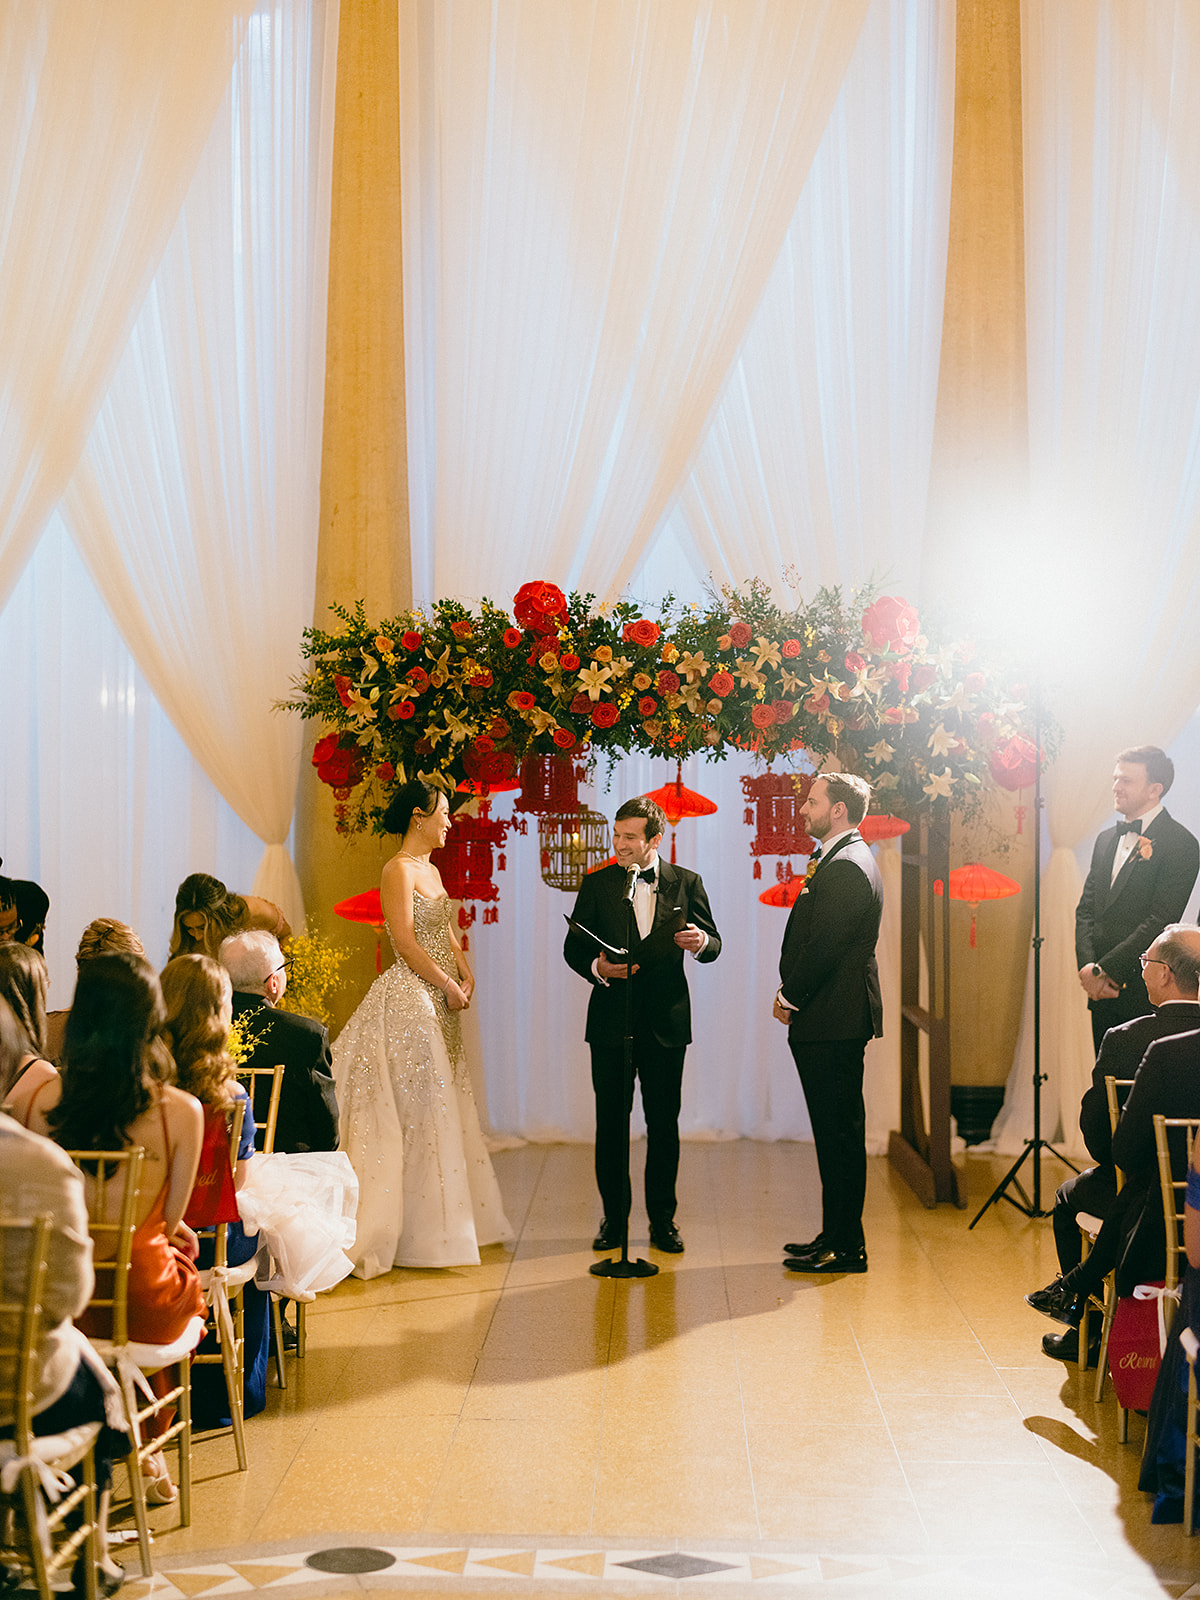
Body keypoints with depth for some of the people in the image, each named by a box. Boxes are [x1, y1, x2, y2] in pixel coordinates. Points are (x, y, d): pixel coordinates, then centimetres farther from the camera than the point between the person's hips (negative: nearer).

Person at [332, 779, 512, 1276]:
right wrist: (449, 986, -12)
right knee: (417, 1110, -6)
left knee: (443, 1110, 13)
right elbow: (406, 942, -18)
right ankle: (419, 1234, -1)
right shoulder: (398, 870, -12)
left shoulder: (430, 869, 16)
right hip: (409, 998, -10)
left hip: (438, 1003, 10)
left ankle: (449, 1221, 21)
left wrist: (465, 974, 2)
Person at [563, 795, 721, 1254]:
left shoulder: (686, 883, 4)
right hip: (611, 1021, 0)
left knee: (664, 1124, 4)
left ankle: (662, 1220, 14)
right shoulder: (596, 884, 4)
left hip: (665, 1022, 0)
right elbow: (573, 946, 4)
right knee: (610, 1122, 4)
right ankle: (614, 1218, 15)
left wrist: (702, 941, -17)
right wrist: (597, 967, -16)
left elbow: (712, 944, 6)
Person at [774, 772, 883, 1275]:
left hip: (833, 1024, -11)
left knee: (839, 1133, -5)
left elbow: (824, 946, -21)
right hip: (835, 1020, 11)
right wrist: (792, 993, 7)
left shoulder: (846, 867, -17)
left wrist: (790, 999, -9)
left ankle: (845, 1246, 0)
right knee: (838, 1132, 14)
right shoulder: (846, 860, 17)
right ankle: (839, 1237, 21)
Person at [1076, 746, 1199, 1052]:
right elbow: (1086, 909, 15)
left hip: (1144, 994, -7)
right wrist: (1087, 965, -3)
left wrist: (1103, 970, -14)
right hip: (1102, 992, 7)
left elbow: (1161, 921, -14)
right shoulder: (1107, 840, 16)